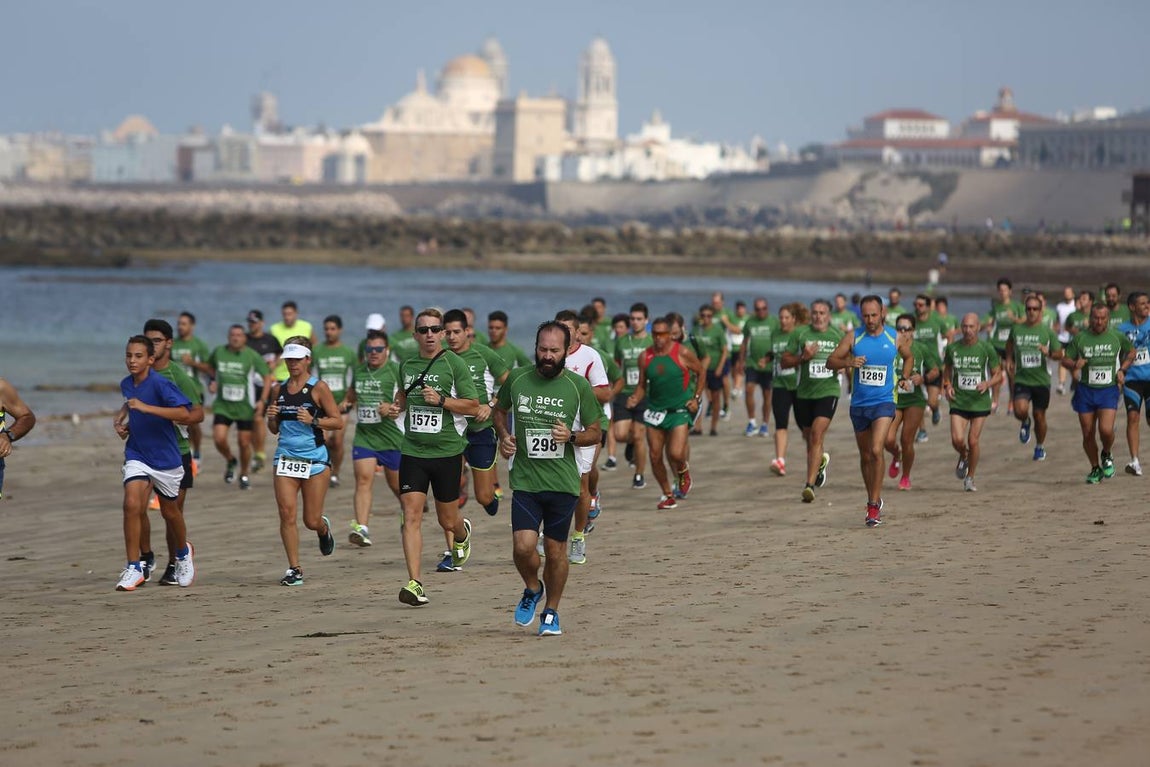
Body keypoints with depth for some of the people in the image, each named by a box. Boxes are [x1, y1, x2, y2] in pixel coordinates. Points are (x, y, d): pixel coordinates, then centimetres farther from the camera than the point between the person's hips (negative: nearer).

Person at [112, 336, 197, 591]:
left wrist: (145, 407, -36)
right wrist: (125, 426, 2)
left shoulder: (160, 384, -18)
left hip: (166, 456, -4)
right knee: (132, 504, -18)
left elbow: (184, 414, -32)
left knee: (169, 511, 15)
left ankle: (183, 552, 46)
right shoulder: (126, 385, 3)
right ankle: (133, 568, -13)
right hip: (137, 454, 4)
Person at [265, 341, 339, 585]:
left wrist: (313, 420, -19)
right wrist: (271, 418, -4)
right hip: (285, 457, 3)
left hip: (314, 457, -3)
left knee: (312, 521, 2)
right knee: (286, 512, -10)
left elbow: (337, 420, -4)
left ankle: (324, 528, 41)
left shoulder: (318, 387, -4)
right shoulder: (279, 389, 10)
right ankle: (294, 569, -2)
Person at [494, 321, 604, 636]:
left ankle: (551, 613, 26)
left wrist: (571, 436, -15)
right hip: (525, 480, 0)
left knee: (555, 550, 6)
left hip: (563, 482, 0)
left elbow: (595, 433, 5)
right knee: (523, 547, -12)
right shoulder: (517, 379, 2)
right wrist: (504, 436, 3)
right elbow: (500, 410, 22)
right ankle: (532, 590, 20)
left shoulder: (578, 386, -2)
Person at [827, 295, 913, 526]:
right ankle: (874, 499, 31)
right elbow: (830, 361, -3)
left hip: (884, 402, -3)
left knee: (876, 450, -20)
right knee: (865, 455, 12)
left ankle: (873, 506, -16)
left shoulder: (895, 338, 0)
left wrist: (905, 378, 5)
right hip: (859, 404, 3)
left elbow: (908, 357, 21)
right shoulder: (853, 338, 0)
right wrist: (848, 362, -22)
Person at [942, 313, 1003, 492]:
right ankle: (963, 457, 25)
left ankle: (970, 478, 17)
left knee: (973, 441, -2)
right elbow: (947, 369, 17)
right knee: (957, 440, -11)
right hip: (958, 401, 1)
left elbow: (998, 375, 1)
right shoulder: (952, 348, 0)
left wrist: (987, 384, -19)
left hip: (979, 402, -1)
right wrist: (947, 385, -2)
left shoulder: (986, 349, -5)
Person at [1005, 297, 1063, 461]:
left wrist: (1048, 353, -21)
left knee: (1039, 415, 9)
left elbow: (1059, 354, 0)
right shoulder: (1016, 328, 1)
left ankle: (1040, 447, 31)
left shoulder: (1047, 331, -3)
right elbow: (1010, 343, 23)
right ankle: (1025, 423, 15)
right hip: (1022, 379, 0)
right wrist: (1009, 360, 11)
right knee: (1020, 410, -22)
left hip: (1041, 380, 0)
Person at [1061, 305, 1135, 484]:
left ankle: (1106, 456, 13)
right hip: (1085, 390, 1)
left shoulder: (1117, 337, 0)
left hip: (1109, 390, -1)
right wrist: (1075, 364, -16)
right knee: (1088, 434, 4)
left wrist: (1122, 370, 2)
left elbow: (1131, 352, 18)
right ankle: (1095, 469, 25)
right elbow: (1065, 359, 6)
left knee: (1106, 430, -19)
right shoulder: (1080, 338, 0)